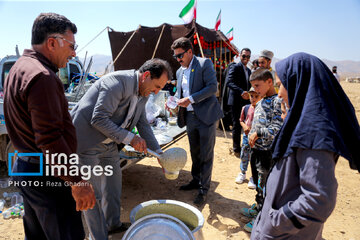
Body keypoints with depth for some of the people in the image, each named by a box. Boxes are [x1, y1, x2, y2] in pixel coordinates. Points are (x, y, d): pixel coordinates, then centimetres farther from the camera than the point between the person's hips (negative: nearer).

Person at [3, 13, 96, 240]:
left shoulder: (20, 67, 11)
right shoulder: (41, 77, -22)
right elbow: (50, 139, -27)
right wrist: (77, 181, -22)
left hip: (26, 167, 10)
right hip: (48, 175, -10)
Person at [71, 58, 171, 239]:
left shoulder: (143, 93, 4)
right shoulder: (117, 82, -25)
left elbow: (143, 124, 11)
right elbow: (98, 120, -28)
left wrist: (159, 153, 7)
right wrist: (130, 138, -24)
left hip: (108, 142, 9)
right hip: (87, 139, -9)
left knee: (113, 181, 19)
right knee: (93, 193, 1)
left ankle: (113, 224, 40)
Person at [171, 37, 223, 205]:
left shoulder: (204, 63, -8)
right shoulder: (179, 71, 14)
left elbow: (213, 87, -17)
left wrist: (191, 99, -22)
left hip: (206, 116, -7)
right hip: (190, 117, 7)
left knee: (206, 154, 2)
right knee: (194, 152, 18)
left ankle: (204, 189, 13)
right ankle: (196, 180, 35)